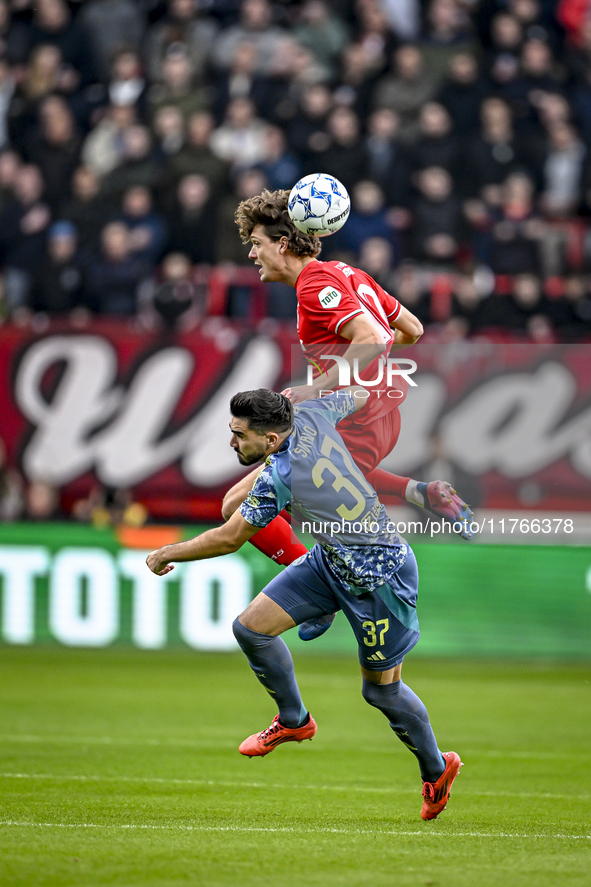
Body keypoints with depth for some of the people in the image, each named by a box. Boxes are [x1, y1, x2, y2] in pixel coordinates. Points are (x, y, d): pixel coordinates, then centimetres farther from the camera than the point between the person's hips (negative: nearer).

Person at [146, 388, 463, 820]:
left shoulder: (277, 478, -29)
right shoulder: (311, 415, -10)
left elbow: (228, 539, -17)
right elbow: (358, 395, 11)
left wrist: (168, 554, -4)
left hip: (380, 579, -9)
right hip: (331, 562, 9)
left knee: (382, 689, 6)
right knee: (251, 627, 1)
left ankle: (437, 770, 30)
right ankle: (294, 720, 23)